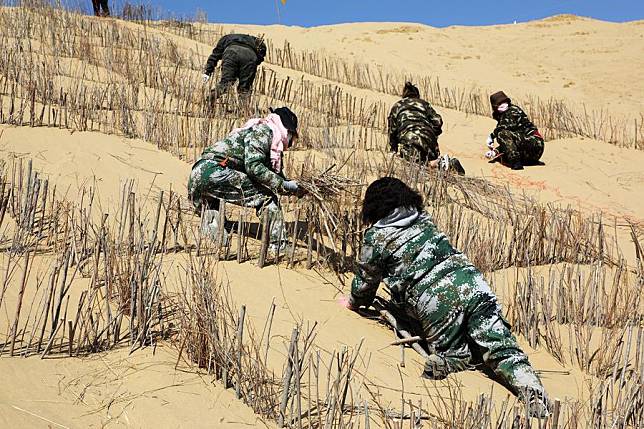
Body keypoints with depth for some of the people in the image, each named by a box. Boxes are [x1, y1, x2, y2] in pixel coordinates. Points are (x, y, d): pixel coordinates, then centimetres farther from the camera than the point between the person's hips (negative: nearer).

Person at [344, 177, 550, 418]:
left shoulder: (375, 237, 10)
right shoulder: (425, 220, 26)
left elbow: (366, 281, 21)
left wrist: (354, 302, 44)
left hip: (434, 302, -4)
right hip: (472, 285, 4)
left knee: (454, 354, 16)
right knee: (503, 349, 0)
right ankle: (530, 389, -25)